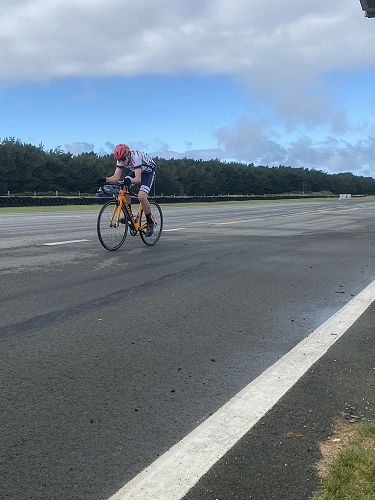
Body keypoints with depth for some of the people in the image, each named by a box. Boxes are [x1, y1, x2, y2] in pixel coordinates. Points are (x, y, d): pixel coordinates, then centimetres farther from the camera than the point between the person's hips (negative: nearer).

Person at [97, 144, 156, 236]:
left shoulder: (135, 157, -37)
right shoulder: (121, 159, -18)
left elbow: (138, 179, -45)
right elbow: (116, 177, -22)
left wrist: (129, 180, -64)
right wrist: (105, 180, -40)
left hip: (148, 171, -7)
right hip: (135, 171, 7)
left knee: (141, 197, -27)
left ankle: (150, 223, -9)